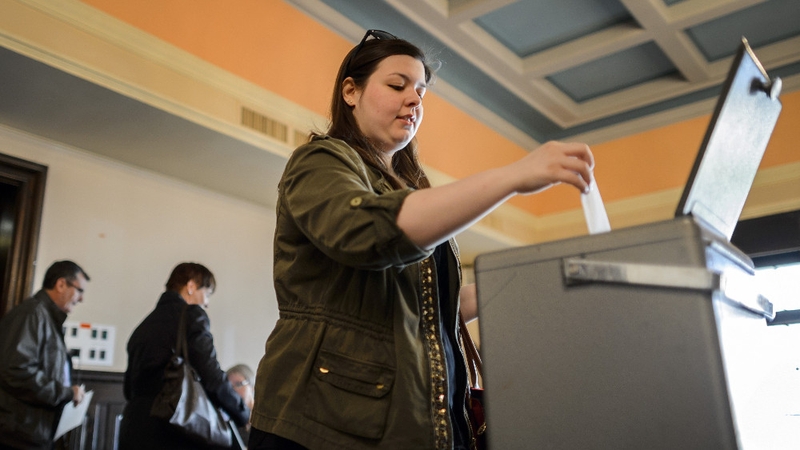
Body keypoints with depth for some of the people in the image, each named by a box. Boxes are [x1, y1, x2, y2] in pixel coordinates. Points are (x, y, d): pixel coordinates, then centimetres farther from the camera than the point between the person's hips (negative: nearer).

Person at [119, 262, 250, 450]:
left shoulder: (143, 326, 20)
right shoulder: (191, 315, -3)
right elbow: (211, 377, -11)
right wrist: (244, 414, 1)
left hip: (134, 429, 8)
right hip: (173, 432, -8)